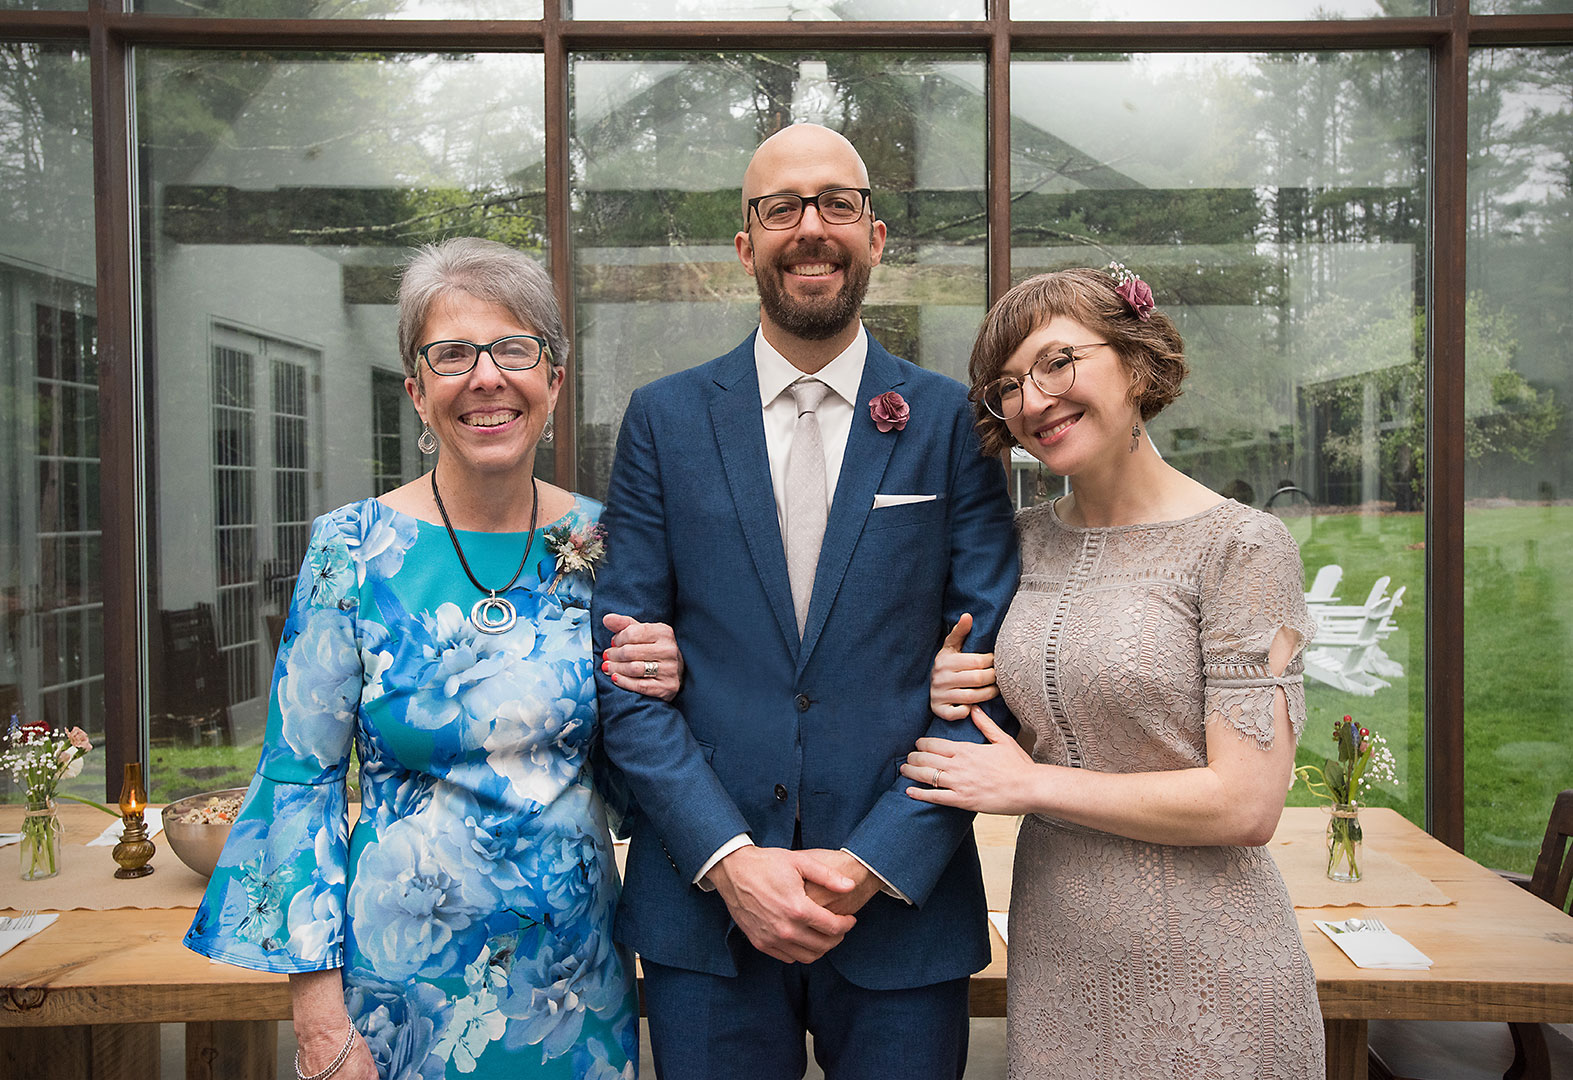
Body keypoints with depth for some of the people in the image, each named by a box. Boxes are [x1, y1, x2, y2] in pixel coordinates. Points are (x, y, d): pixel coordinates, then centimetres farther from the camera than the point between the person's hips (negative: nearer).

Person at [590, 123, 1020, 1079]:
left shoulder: (953, 421, -1)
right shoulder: (665, 419, 2)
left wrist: (875, 864, -12)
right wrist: (728, 857, -11)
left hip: (903, 907, 0)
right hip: (704, 902, 1)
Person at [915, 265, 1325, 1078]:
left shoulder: (1239, 545, -14)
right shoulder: (1025, 540, 3)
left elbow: (1246, 804, -18)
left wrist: (1032, 784, -14)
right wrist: (947, 693, -6)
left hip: (1202, 979, -5)